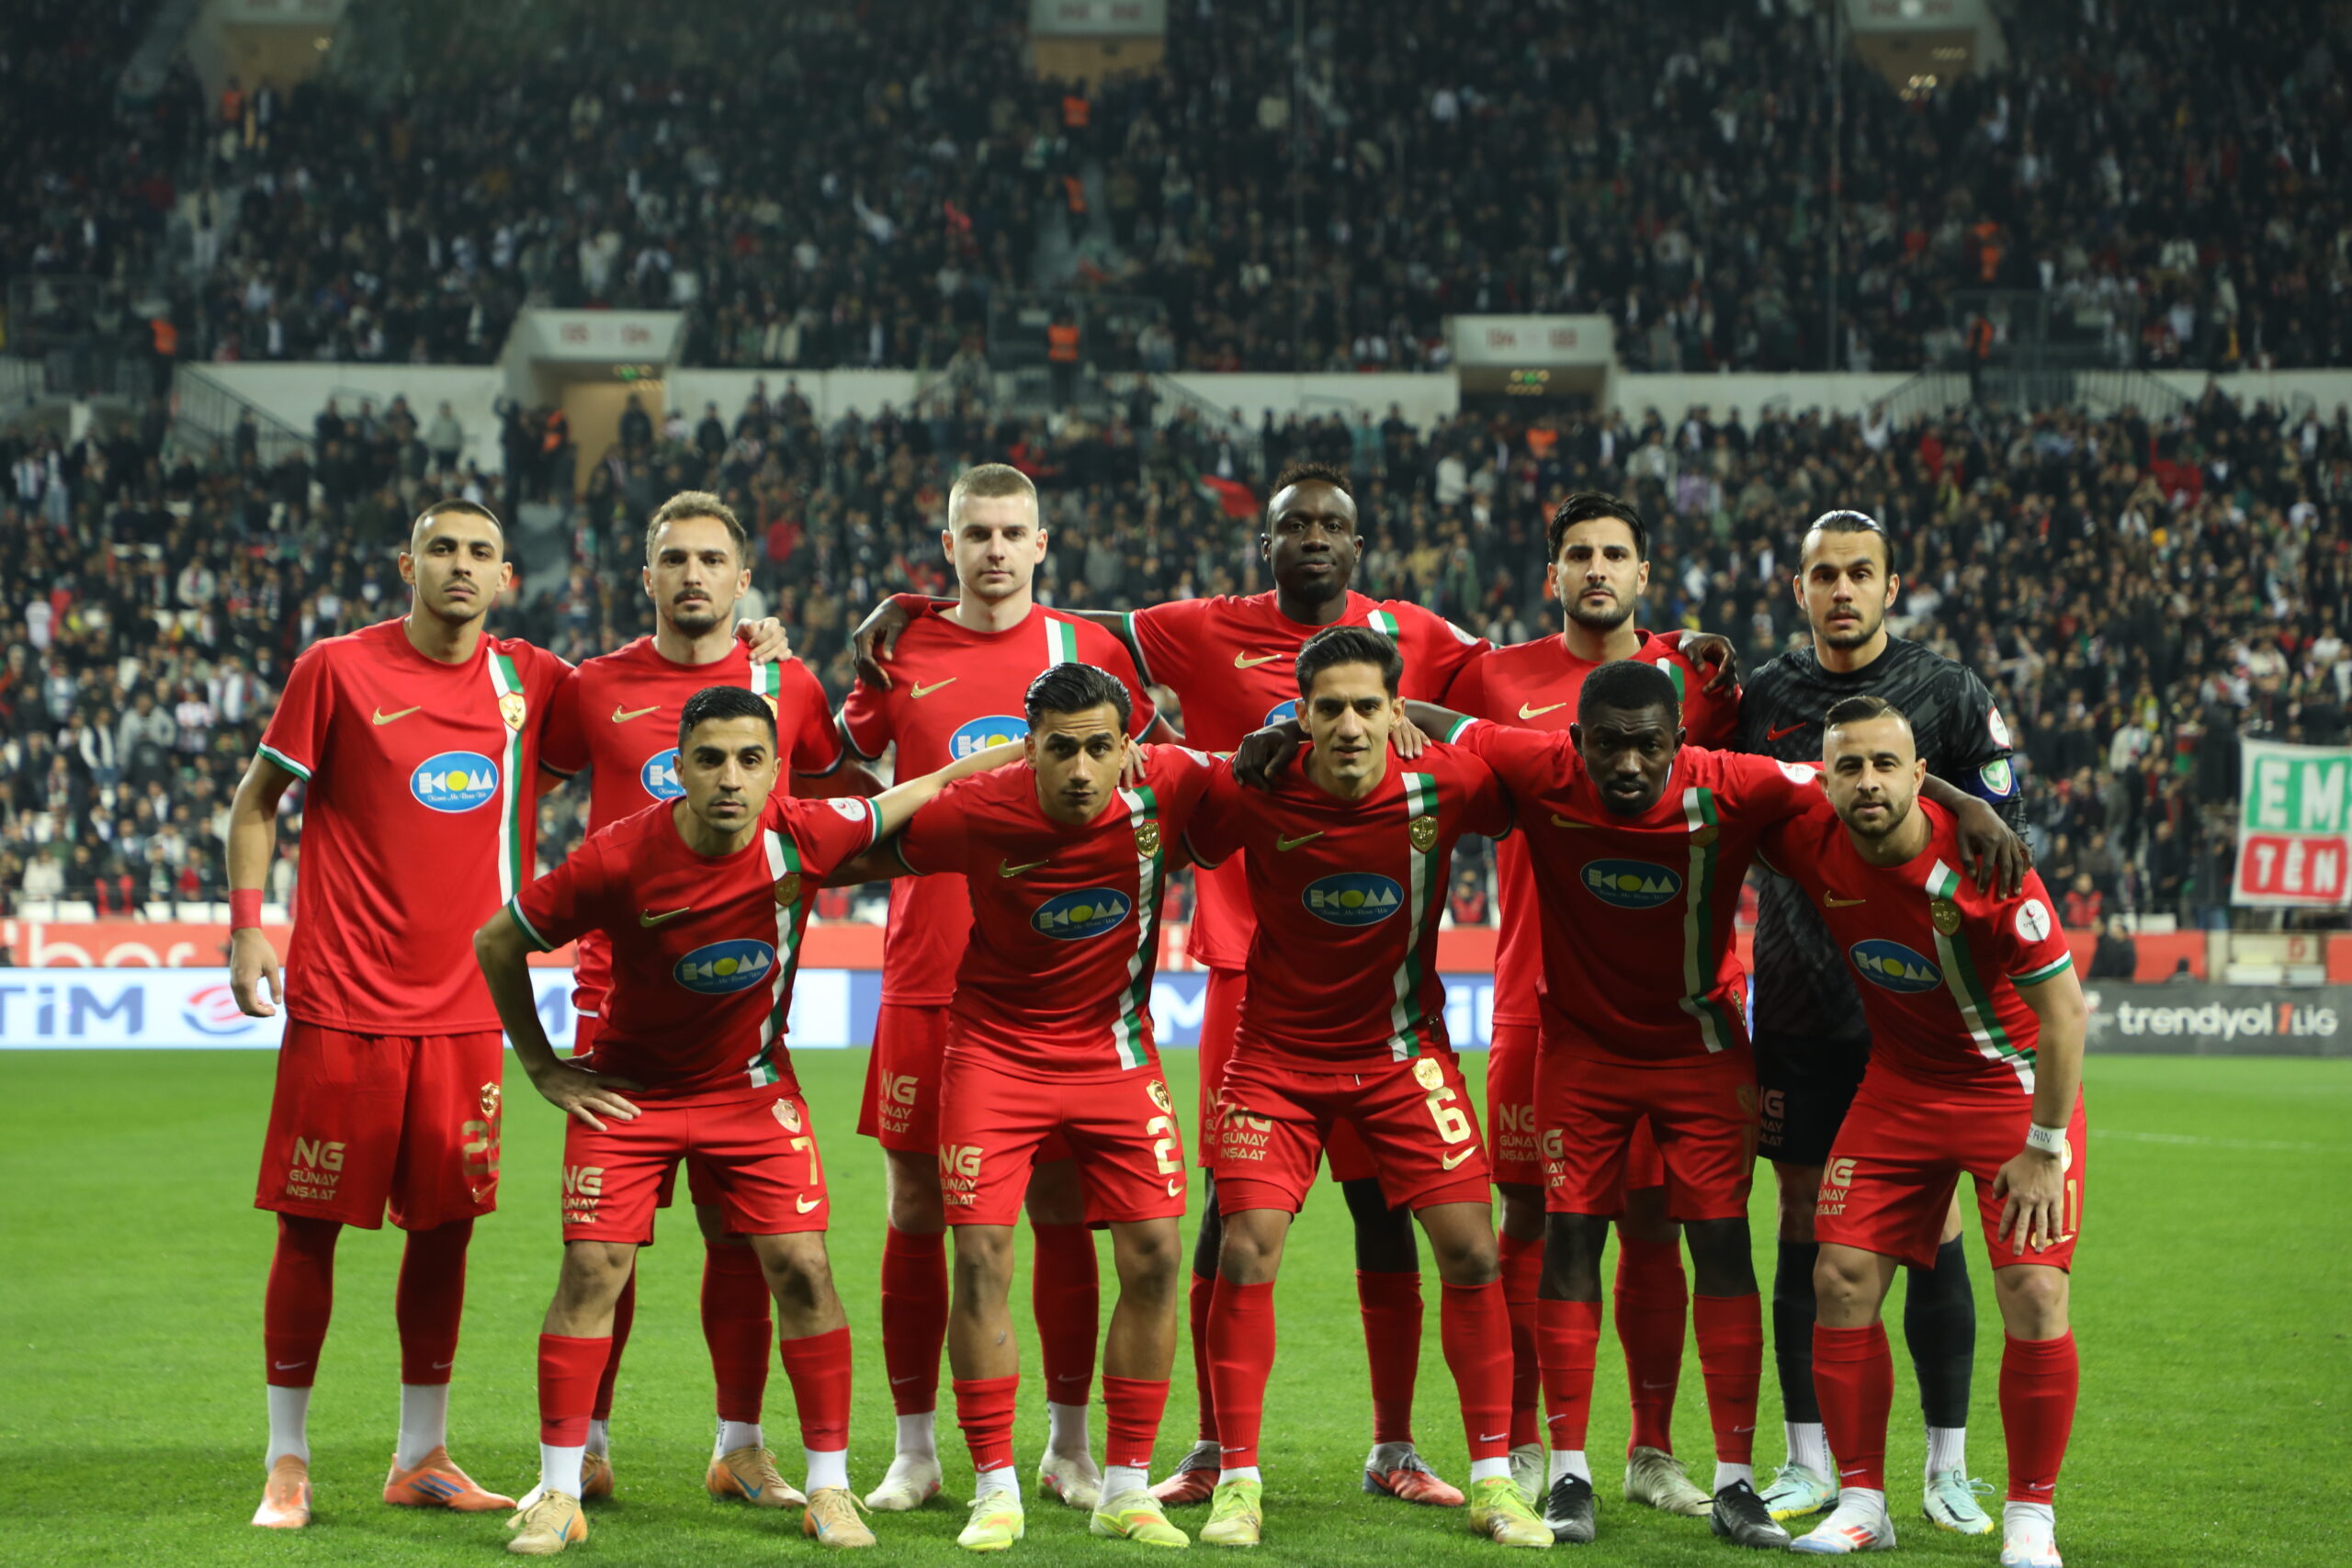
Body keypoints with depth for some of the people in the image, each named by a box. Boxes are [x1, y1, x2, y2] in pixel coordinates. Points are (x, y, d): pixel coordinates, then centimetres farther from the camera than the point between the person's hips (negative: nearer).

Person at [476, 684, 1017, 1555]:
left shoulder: (802, 837, -19)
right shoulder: (619, 859, -24)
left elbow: (914, 794, 0)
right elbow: (496, 942, -10)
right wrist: (543, 1066, -6)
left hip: (752, 1087, 2)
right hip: (629, 1089, -2)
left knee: (802, 1270, -5)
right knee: (593, 1268, -8)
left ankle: (829, 1487, 7)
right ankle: (558, 1492, 2)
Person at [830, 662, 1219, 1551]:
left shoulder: (1166, 788, -16)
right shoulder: (977, 814, -21)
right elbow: (861, 856, -3)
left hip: (1115, 1052, 2)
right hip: (997, 1050, -2)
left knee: (1154, 1257, -4)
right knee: (981, 1259, -9)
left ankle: (1127, 1488, 9)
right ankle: (995, 1492, 3)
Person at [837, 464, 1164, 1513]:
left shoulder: (1089, 650, 5)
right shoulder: (902, 654, 6)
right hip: (926, 979, 1)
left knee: (1062, 1210, 2)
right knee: (916, 1211, 2)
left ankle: (1068, 1446, 13)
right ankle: (914, 1452, 10)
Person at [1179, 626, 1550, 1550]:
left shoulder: (1442, 787, -15)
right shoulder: (1257, 796, -19)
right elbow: (1177, 837, -2)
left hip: (1402, 1049, 1)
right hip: (1278, 1052, -1)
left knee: (1470, 1252, -4)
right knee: (1246, 1254, -10)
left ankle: (1493, 1481, 7)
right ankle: (1237, 1482, 2)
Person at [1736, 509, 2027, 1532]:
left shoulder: (1948, 695, 1)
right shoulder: (1763, 699, 8)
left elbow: (2001, 830, 0)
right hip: (1798, 1002, 2)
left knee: (1932, 1225, -2)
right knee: (1803, 1222, 3)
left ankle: (1947, 1467, 7)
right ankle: (1809, 1461, 11)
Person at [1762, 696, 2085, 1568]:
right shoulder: (1810, 843, -14)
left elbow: (2065, 1008, -19)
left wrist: (2043, 1147, -17)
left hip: (2017, 1087, -4)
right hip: (1899, 1086, 4)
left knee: (2033, 1293, -15)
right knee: (1842, 1280, -5)